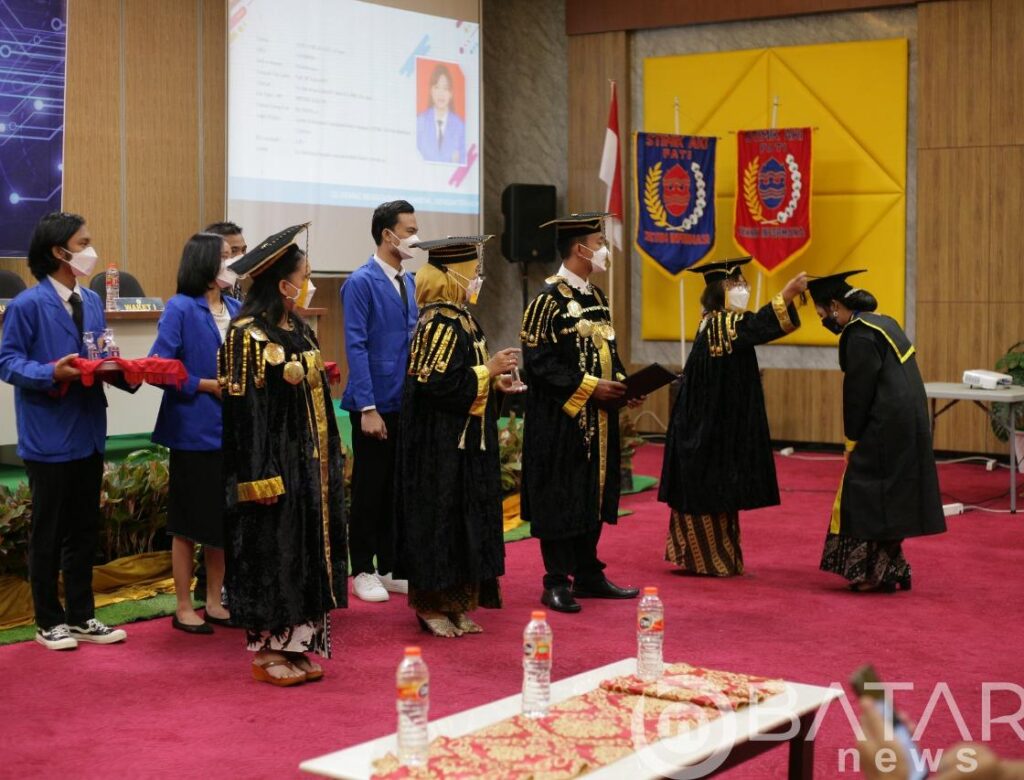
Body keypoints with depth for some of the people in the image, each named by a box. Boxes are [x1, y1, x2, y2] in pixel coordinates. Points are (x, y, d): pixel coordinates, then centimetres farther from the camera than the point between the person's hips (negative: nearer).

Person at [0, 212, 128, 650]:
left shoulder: (92, 301, 9)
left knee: (85, 530, 14)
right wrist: (53, 373, -27)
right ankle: (49, 622, 17)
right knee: (48, 533, 5)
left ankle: (81, 616, 24)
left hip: (89, 434, 7)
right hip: (49, 437, -7)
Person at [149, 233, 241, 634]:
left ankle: (214, 601, 25)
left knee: (225, 518, 12)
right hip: (194, 430, -5)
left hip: (232, 429, 6)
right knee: (189, 521, 5)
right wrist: (209, 386, -15)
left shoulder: (236, 309, 6)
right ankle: (184, 608, 17)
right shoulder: (180, 308, -10)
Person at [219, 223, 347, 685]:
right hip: (273, 468, -8)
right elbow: (243, 410, -17)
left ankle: (295, 646, 19)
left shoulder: (300, 332, 11)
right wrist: (260, 478, -20)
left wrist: (328, 463, 16)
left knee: (305, 552, 11)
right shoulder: (247, 336, -14)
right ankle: (266, 651, 10)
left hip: (308, 467, 8)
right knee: (270, 555, -1)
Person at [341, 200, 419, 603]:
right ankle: (363, 572, 15)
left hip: (406, 403, 7)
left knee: (397, 488, 12)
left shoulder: (408, 282, 10)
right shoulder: (361, 282, -12)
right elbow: (356, 347, -15)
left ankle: (391, 569, 22)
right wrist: (367, 408, -20)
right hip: (376, 405, -7)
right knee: (369, 490, 4)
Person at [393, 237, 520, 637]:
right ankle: (432, 605, 9)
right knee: (440, 520, -1)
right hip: (441, 446, -10)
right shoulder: (439, 324, -18)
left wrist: (493, 379, 5)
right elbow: (436, 383, -24)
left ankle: (456, 603, 20)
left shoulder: (459, 318, 11)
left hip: (464, 444, 10)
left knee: (465, 522, 13)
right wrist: (487, 370, -18)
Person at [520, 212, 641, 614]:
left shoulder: (595, 296, 13)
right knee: (560, 501, -1)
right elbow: (538, 360, -18)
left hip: (597, 420, 8)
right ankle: (557, 583, 8)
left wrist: (621, 384, 2)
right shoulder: (548, 298, -13)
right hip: (560, 420, -8)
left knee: (594, 496, 13)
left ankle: (588, 575, 23)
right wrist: (589, 387, -19)